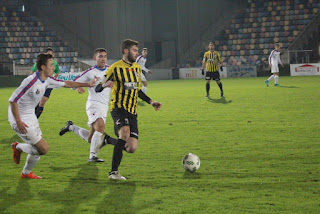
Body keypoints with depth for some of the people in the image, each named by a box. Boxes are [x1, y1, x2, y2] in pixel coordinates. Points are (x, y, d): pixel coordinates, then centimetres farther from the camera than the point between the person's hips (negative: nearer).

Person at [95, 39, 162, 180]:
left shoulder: (137, 68, 17)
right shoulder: (115, 68, -4)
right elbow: (97, 89, -5)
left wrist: (151, 102, 21)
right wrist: (104, 84, -27)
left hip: (132, 111, 6)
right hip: (118, 108, -6)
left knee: (132, 148, -8)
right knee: (125, 132, -34)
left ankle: (115, 142, 28)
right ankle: (114, 172, -24)